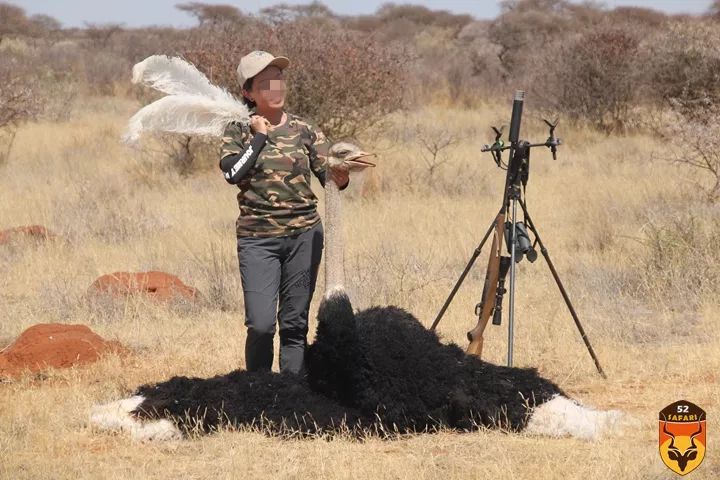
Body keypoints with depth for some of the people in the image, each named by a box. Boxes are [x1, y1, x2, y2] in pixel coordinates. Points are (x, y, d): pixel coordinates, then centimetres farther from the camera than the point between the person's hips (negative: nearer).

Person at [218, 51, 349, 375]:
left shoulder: (305, 131, 5)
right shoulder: (239, 131, 2)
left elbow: (330, 178, 0)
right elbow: (232, 172, -15)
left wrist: (340, 177, -23)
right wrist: (259, 138, -11)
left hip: (304, 235, 2)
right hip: (257, 238, -2)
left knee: (294, 323, 5)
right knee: (261, 324, -12)